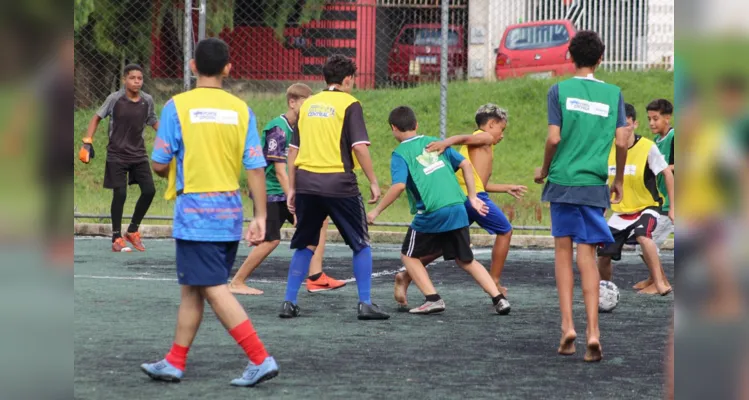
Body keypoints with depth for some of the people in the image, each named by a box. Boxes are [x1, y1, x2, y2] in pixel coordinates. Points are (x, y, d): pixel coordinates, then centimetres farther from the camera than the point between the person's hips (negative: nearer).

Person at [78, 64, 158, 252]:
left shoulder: (147, 100, -1)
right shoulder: (115, 99, -9)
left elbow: (154, 122, 14)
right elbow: (97, 117, 2)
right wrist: (87, 142, -4)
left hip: (139, 154, 4)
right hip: (117, 155, -4)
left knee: (149, 190, -5)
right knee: (120, 194, -8)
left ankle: (132, 230, 15)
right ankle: (117, 238, 5)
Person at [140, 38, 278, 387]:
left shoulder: (177, 106, -8)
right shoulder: (241, 109, 2)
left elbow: (159, 165, -4)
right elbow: (256, 168, -1)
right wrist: (260, 217, 3)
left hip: (195, 212, -5)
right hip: (230, 211, 5)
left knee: (215, 290, -5)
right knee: (192, 289, 15)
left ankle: (260, 360, -13)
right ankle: (174, 362, 22)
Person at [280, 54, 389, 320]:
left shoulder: (308, 104, 13)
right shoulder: (349, 104, -2)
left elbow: (293, 149, 13)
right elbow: (359, 147, -11)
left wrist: (292, 188, 18)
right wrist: (373, 182, -4)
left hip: (306, 183, 5)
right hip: (338, 183, -5)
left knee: (305, 245, 16)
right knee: (361, 244, 8)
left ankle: (289, 303, 12)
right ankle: (365, 304, 3)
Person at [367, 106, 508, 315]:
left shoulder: (400, 154, -1)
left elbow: (399, 186, -15)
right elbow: (465, 164, 11)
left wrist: (376, 211, -7)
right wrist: (472, 197, 16)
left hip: (431, 213, -5)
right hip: (457, 209, 5)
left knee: (409, 255, 16)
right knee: (466, 260, 18)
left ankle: (433, 299, 3)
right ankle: (498, 298, 6)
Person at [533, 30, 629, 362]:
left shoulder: (559, 90, -2)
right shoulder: (613, 94, 4)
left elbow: (554, 138, -8)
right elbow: (622, 141, -1)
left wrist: (544, 171, 9)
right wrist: (619, 180, 13)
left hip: (562, 180, -1)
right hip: (594, 184, 1)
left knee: (563, 250, 10)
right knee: (587, 256, 4)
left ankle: (567, 326, 0)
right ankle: (592, 333, -7)